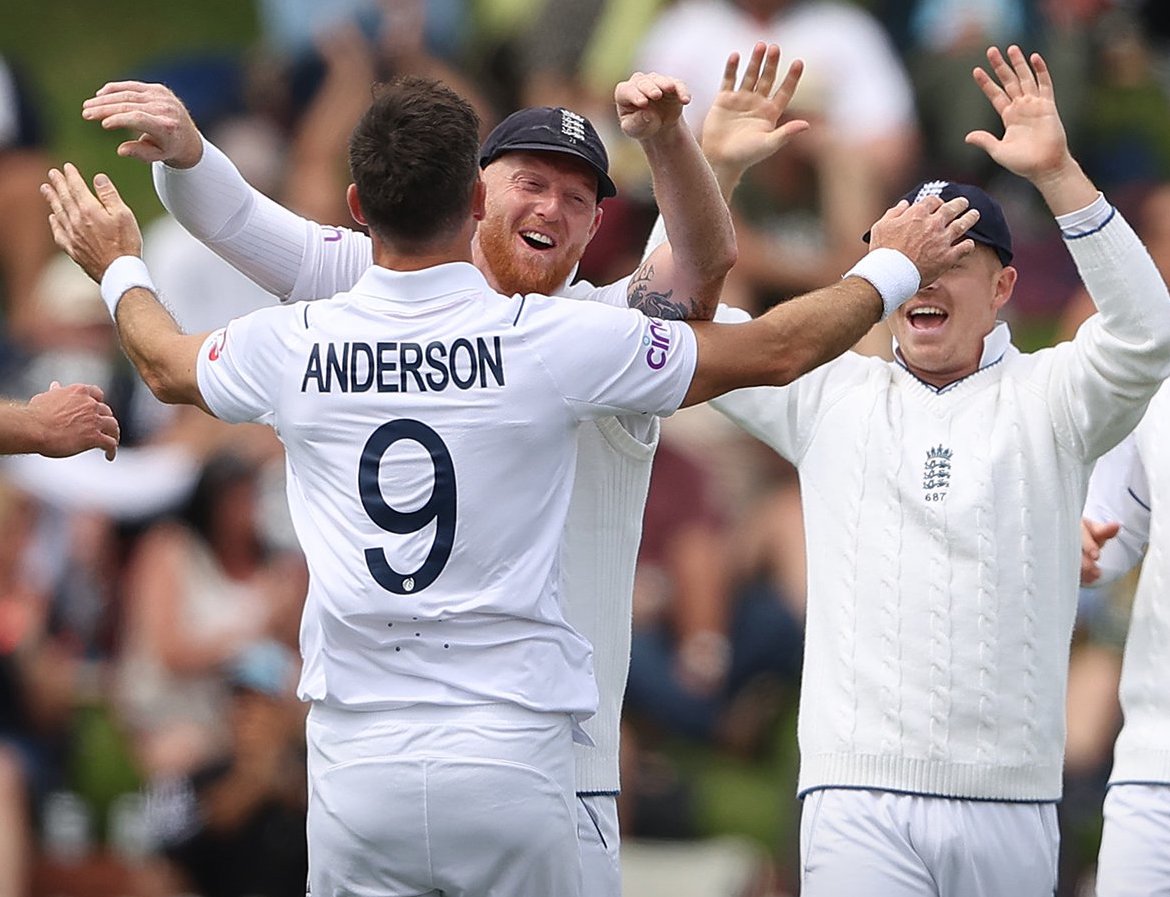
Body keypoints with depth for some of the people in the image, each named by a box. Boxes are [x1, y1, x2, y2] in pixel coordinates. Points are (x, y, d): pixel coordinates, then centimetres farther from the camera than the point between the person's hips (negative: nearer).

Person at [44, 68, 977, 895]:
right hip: (512, 757, -2)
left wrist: (119, 267, 47)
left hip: (357, 765, 2)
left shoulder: (294, 346, 1)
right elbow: (776, 350, 4)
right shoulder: (557, 339, -7)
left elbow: (166, 364, 25)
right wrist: (892, 267, 22)